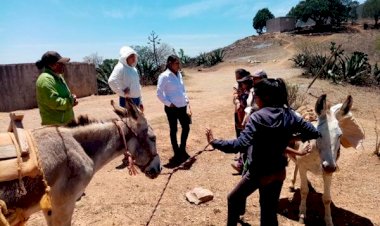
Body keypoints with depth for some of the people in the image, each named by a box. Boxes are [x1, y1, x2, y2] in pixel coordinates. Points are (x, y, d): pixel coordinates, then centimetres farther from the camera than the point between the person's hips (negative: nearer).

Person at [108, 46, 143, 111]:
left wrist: (140, 102, 17)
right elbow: (112, 81, -27)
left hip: (136, 100, 9)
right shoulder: (120, 68, -12)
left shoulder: (134, 69, 13)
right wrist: (123, 93, -18)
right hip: (127, 100, -8)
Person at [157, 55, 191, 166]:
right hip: (172, 108, -7)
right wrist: (169, 104, -14)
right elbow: (159, 94, -13)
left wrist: (186, 99, 8)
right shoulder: (164, 76, -13)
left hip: (182, 106, 7)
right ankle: (177, 154, 18)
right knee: (173, 130, 5)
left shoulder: (179, 74, 9)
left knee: (186, 127, 12)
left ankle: (182, 150, 30)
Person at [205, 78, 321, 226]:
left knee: (234, 198, 22)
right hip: (279, 171, 6)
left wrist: (214, 142, -24)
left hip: (258, 172, -6)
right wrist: (295, 136, 13)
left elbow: (241, 144, -32)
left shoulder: (257, 117, -22)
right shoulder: (289, 114, -4)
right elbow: (314, 133, 3)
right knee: (269, 212, 21)